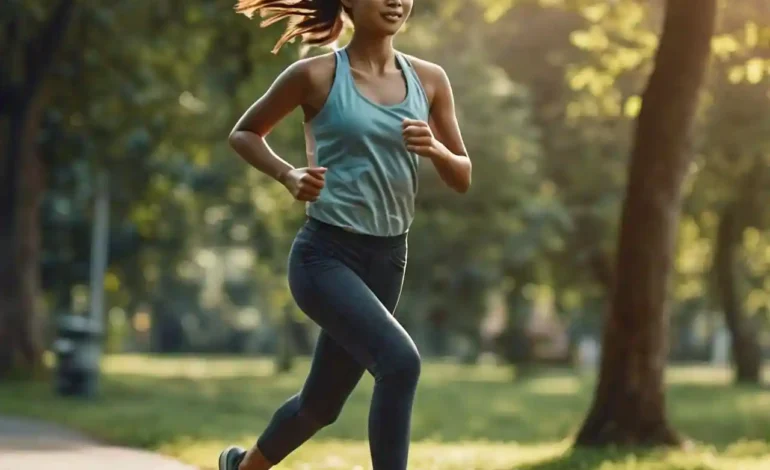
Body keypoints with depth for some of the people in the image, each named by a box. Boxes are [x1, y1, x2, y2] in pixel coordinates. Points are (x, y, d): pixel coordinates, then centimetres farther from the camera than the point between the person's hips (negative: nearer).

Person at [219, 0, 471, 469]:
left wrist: (436, 149, -13)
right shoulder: (317, 75, -7)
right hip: (326, 254, -6)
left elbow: (462, 178, 9)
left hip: (387, 259, 6)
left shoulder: (429, 79, 4)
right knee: (400, 361, -28)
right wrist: (288, 174, -12)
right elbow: (244, 134, 6)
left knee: (323, 401, 18)